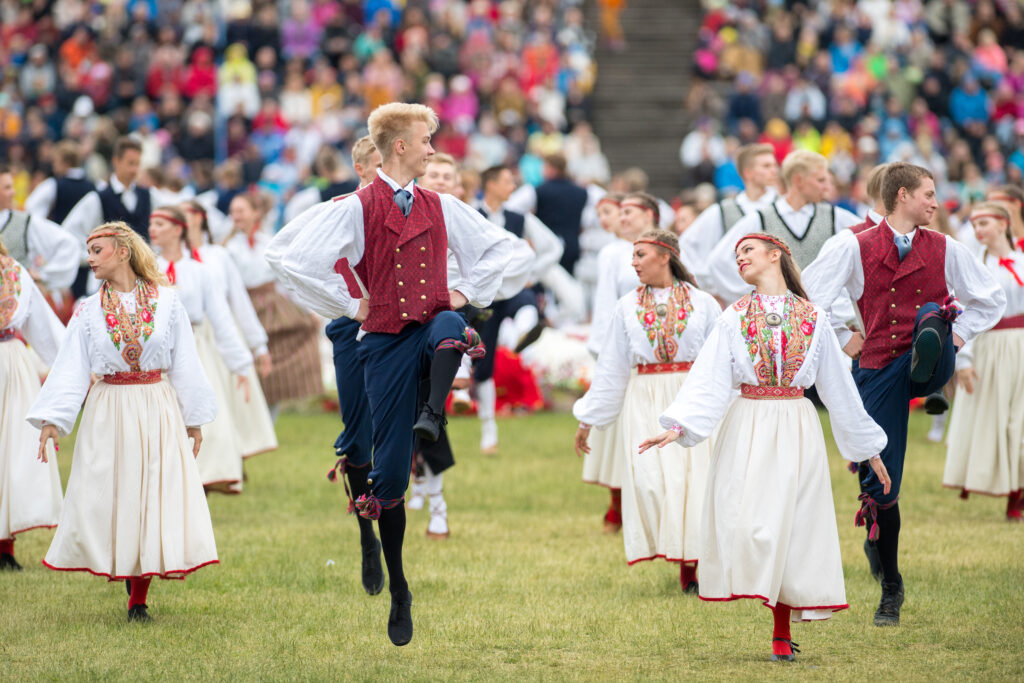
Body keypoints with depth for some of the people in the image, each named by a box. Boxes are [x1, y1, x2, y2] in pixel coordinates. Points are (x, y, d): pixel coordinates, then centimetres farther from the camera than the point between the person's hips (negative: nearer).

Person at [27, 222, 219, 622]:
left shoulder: (167, 303, 1)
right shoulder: (89, 311, 4)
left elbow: (185, 363, 6)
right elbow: (70, 368, 0)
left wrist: (194, 419, 6)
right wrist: (51, 420, -10)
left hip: (158, 409, -1)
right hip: (109, 412, 1)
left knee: (155, 496, -3)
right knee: (109, 496, -2)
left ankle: (139, 598, 4)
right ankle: (130, 581, 18)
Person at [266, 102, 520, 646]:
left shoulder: (441, 208, 11)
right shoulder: (356, 209, -2)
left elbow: (497, 246, 26)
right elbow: (286, 256, -11)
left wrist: (465, 293, 11)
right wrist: (347, 305, -5)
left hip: (432, 325, 2)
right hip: (387, 341, -2)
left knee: (449, 329, -38)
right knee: (390, 470, -2)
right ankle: (398, 591, 9)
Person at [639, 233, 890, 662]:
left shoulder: (812, 318, 7)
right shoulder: (734, 318, 7)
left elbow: (838, 385, 11)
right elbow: (708, 380, -3)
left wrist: (869, 450, 12)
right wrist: (678, 426, -18)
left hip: (796, 430, 0)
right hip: (747, 429, 0)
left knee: (790, 525, -2)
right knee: (749, 524, -10)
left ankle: (782, 635, 4)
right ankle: (781, 629, -1)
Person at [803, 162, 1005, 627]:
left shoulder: (944, 249, 9)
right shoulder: (854, 248, 2)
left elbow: (992, 299, 20)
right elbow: (806, 297, 0)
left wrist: (955, 335, 8)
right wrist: (843, 339, 1)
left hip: (930, 368, 1)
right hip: (879, 369, -1)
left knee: (932, 311, -31)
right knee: (880, 480, -1)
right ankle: (890, 588, 13)